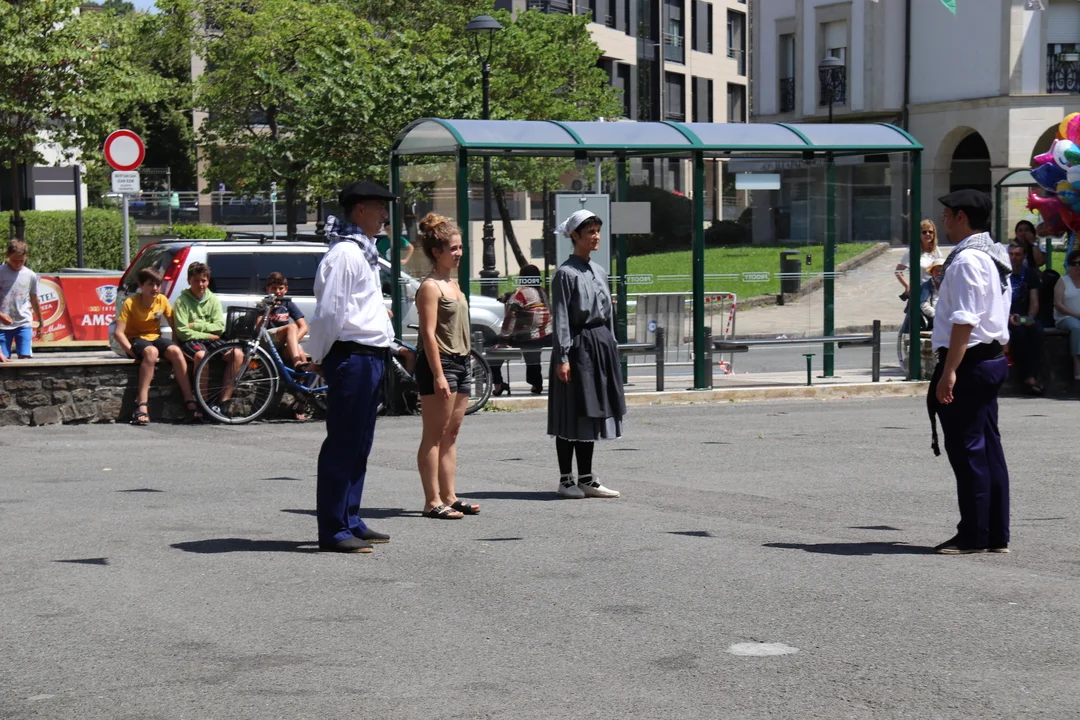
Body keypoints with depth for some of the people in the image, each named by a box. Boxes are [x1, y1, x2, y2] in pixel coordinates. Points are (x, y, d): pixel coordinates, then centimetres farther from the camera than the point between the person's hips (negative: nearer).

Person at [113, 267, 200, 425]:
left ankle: (189, 402, -25)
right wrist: (132, 352, -25)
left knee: (176, 351, -27)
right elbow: (118, 333, -19)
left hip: (155, 337, 4)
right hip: (136, 338, -4)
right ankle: (142, 406, -44)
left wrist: (175, 343, -6)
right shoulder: (130, 303, -15)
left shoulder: (162, 300, -2)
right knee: (151, 352, -38)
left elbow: (174, 324, 7)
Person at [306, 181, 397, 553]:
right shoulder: (344, 253, -14)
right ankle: (334, 530, -5)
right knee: (343, 446, -7)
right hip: (352, 356, -10)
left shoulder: (363, 252, 20)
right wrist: (318, 357, -12)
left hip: (371, 356, 10)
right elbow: (329, 310, -17)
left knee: (358, 446, 13)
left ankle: (350, 521, 20)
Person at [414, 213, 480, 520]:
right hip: (439, 364, -9)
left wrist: (464, 366, 18)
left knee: (451, 434, 10)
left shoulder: (453, 284, 16)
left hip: (460, 362, 9)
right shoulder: (430, 287, -11)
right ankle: (432, 501, -5)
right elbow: (428, 334, -17)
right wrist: (438, 375, -22)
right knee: (434, 435, -6)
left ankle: (449, 496, 14)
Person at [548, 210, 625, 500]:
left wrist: (612, 347, 15)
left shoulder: (599, 272, 13)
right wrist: (562, 357, -17)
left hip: (601, 345, 8)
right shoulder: (566, 273, -9)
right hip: (577, 346, -8)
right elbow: (560, 317, -13)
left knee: (591, 412, 10)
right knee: (571, 414, -1)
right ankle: (566, 479, 6)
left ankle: (586, 479, 16)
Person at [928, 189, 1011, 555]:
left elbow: (965, 320, -23)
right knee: (987, 446, 11)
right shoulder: (995, 255, 15)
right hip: (992, 359, 10)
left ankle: (973, 535, 0)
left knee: (966, 448, -4)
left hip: (969, 362, -10)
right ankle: (996, 534, 15)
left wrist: (949, 371, -23)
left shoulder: (966, 260, -16)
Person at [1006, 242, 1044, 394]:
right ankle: (1027, 375, -31)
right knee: (1018, 330, -36)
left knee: (1037, 330, -32)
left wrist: (1030, 318, -14)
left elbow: (1034, 302, 5)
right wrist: (1008, 316, -20)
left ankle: (1031, 376, -36)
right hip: (1005, 317, -2)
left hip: (1026, 317, 2)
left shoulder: (1030, 274, 11)